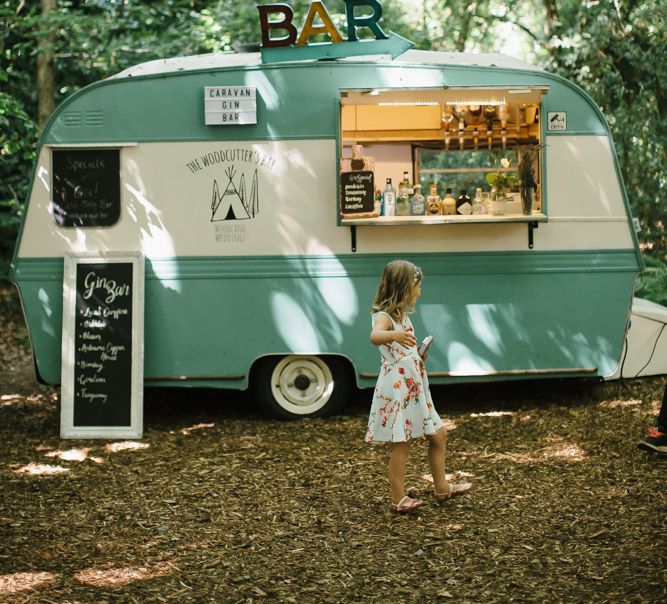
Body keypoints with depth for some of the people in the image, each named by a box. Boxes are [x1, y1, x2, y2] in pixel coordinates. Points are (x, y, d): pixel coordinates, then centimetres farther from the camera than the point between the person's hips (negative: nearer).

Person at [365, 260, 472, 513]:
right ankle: (398, 499, 4)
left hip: (415, 388, 10)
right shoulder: (384, 316, -15)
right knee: (401, 444, -4)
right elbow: (375, 336, -41)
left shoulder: (402, 316, 15)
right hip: (397, 389, -10)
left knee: (438, 435, 15)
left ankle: (442, 487, 27)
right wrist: (393, 335, -60)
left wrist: (419, 353, 14)